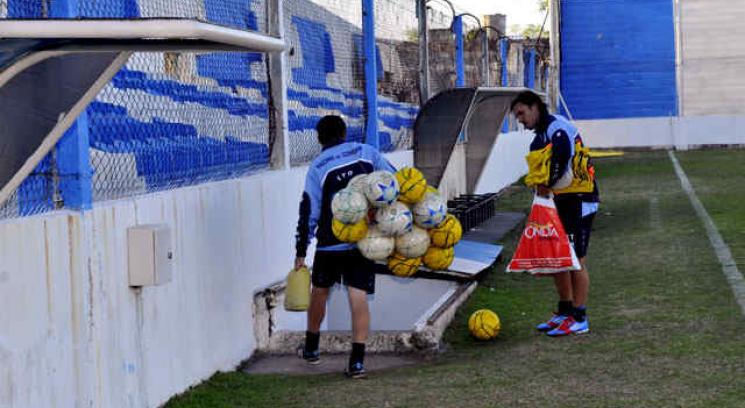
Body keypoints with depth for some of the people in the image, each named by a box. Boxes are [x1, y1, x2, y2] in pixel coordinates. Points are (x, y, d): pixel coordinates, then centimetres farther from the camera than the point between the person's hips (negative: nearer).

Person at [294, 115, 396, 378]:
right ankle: (357, 361, -9)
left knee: (319, 291, 19)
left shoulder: (317, 167, -3)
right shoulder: (365, 152, 3)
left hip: (330, 242, -1)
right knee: (358, 297, -1)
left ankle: (311, 349, 33)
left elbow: (309, 212, -5)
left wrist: (301, 252, 0)